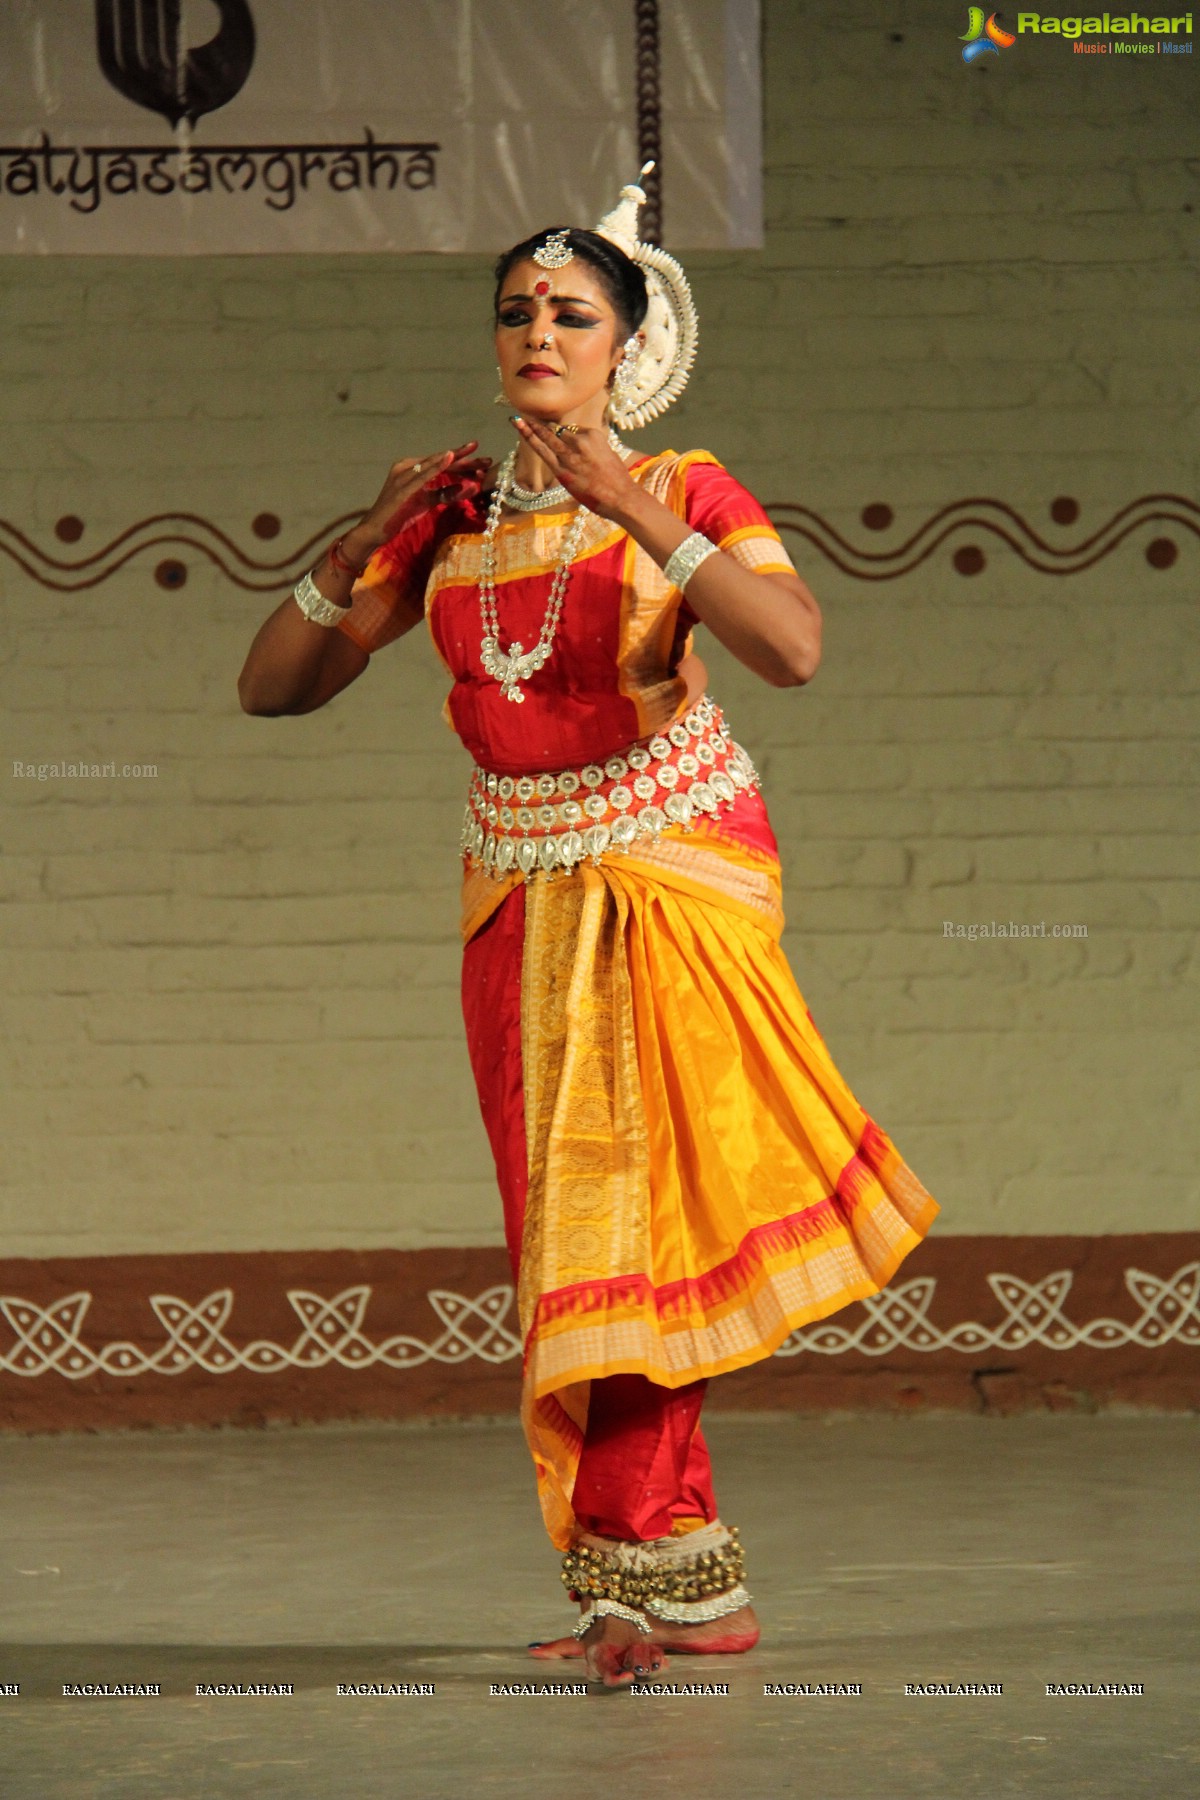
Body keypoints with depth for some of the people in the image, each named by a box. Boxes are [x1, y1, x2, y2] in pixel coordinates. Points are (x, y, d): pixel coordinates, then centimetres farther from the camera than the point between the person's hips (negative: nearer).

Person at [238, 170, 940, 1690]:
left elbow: (793, 649, -23)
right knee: (566, 1222, 2)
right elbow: (272, 685, 5)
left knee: (622, 1207, -11)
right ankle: (689, 1587, 10)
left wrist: (637, 516, -27)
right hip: (521, 888, 5)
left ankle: (636, 1577, -5)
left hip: (672, 870, -4)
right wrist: (362, 546, -10)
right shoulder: (450, 518, 6)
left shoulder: (685, 494, -5)